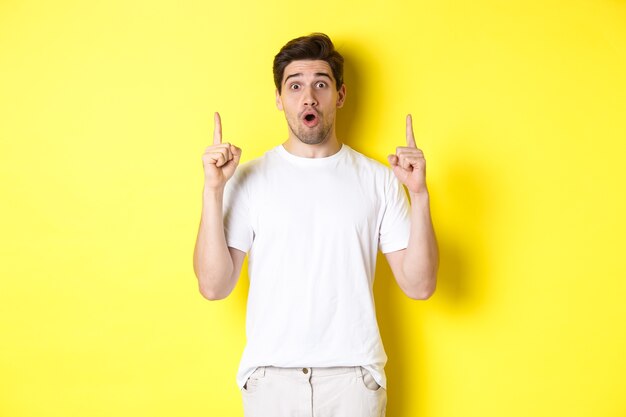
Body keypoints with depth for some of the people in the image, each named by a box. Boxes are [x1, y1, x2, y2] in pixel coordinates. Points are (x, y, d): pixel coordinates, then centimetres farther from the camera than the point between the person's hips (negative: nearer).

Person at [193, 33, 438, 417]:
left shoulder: (379, 180, 1)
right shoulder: (248, 179, -1)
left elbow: (419, 285, -4)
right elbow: (214, 286, -8)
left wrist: (419, 195, -13)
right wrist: (213, 190, -15)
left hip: (354, 374, 1)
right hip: (270, 374, 0)